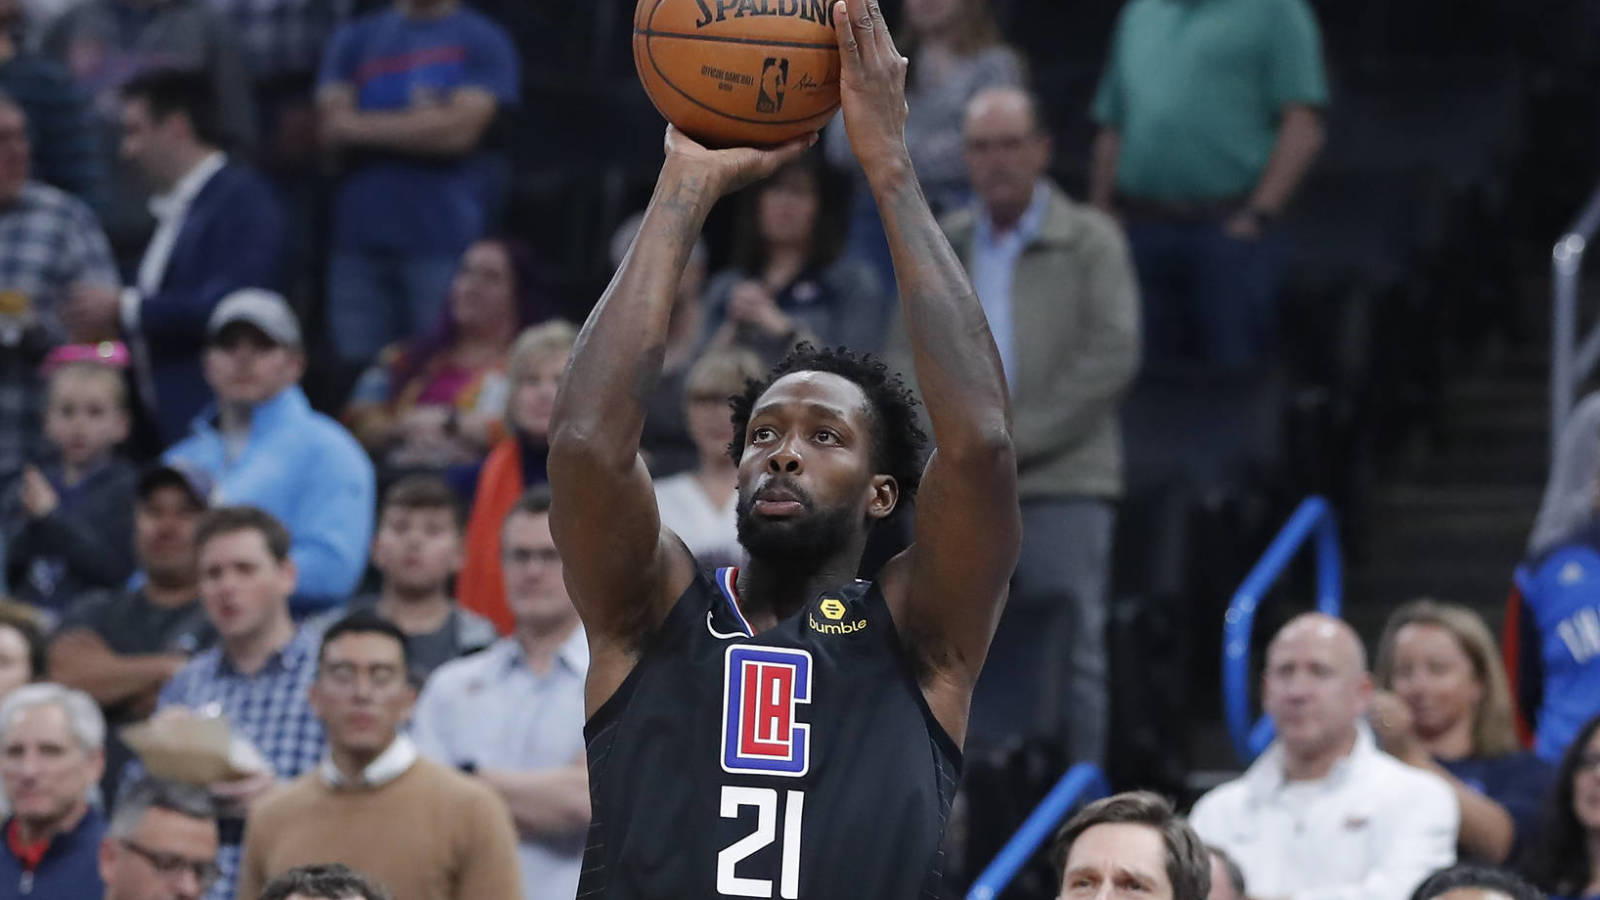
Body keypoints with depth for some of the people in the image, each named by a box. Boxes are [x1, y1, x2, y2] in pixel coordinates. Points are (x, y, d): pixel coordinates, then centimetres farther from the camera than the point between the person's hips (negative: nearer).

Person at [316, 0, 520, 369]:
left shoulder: (485, 41, 5)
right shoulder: (353, 39, 17)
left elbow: (459, 130, -8)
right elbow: (333, 129, 5)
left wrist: (363, 128, 1)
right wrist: (422, 123, -4)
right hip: (360, 240, 3)